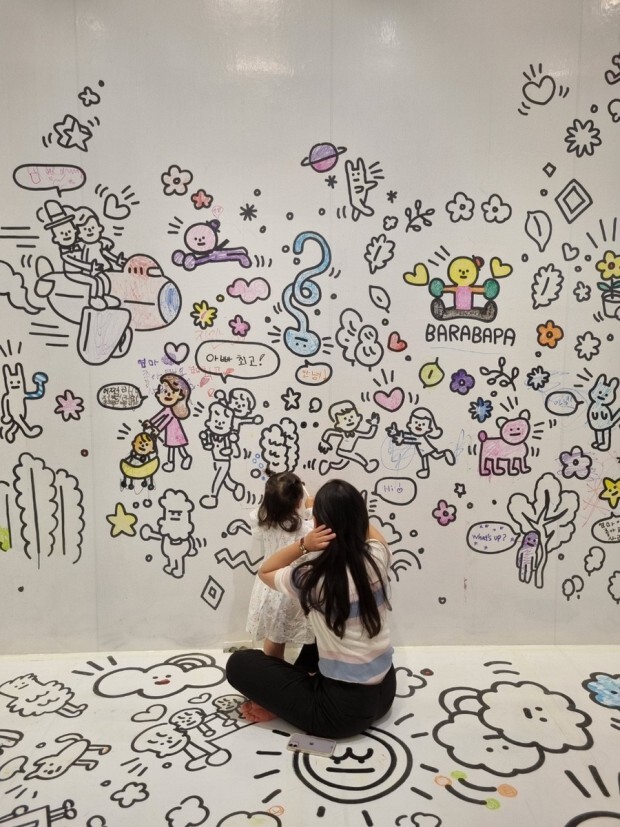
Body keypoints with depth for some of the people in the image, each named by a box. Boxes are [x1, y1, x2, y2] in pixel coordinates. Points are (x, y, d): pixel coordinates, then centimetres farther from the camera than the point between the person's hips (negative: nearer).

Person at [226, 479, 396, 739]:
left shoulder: (309, 576, -22)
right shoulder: (377, 557, -10)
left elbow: (265, 571, 1)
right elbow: (368, 530, 17)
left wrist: (303, 544, -16)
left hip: (344, 708, -6)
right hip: (383, 692, 6)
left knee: (239, 664, 2)